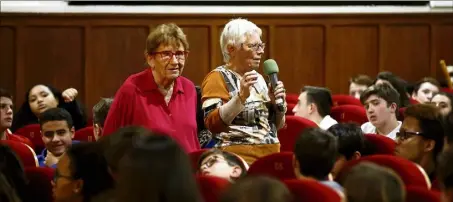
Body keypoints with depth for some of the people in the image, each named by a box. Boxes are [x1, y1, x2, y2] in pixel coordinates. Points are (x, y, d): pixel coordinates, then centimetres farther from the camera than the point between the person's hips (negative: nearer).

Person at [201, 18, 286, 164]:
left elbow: (276, 125, 19)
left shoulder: (258, 78, 15)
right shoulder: (218, 78, -5)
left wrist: (278, 102, 1)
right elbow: (212, 124, -17)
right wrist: (241, 96, -25)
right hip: (239, 159, -6)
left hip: (270, 156, 6)